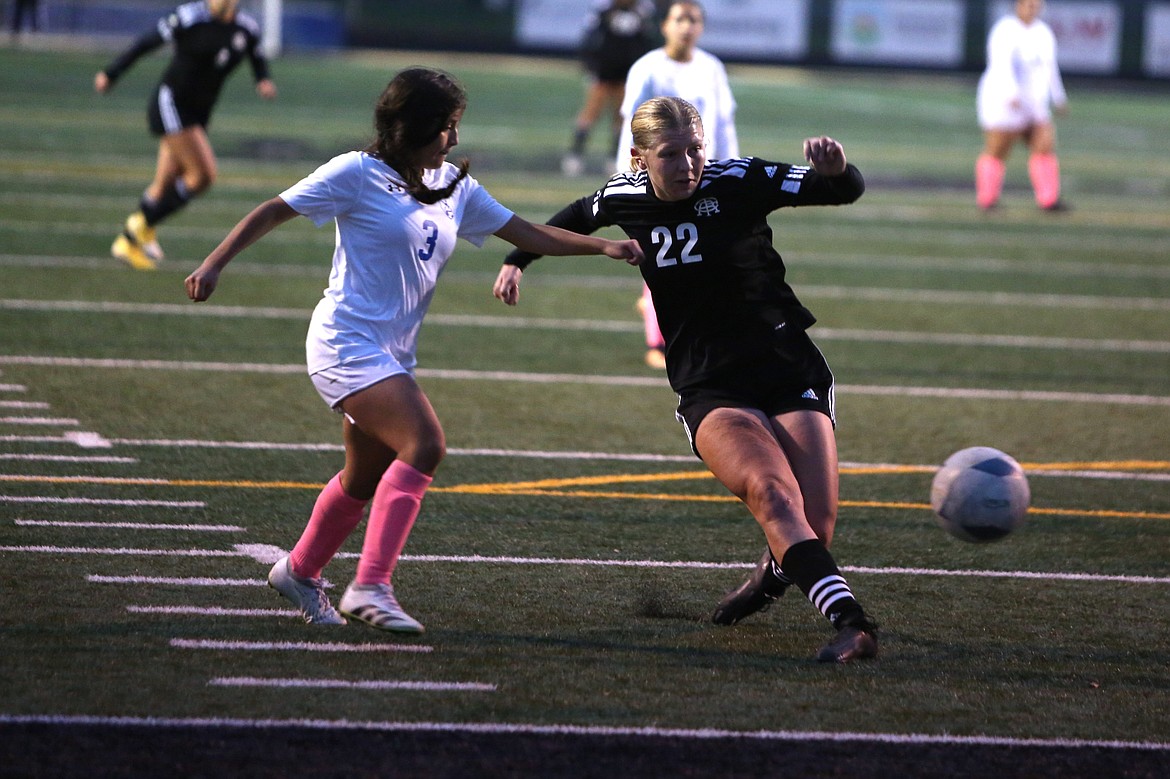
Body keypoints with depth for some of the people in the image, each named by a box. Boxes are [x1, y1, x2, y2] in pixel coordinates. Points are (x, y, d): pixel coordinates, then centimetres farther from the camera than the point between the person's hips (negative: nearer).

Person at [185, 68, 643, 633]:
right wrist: (214, 264, -9)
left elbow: (526, 233, 14)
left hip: (391, 354, 8)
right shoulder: (357, 174, -8)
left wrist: (604, 247, 5)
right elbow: (274, 211, -3)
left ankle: (299, 572, 36)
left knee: (366, 480, 15)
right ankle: (370, 586, -25)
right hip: (347, 343, -8)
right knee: (424, 444, -24)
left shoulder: (454, 189, 12)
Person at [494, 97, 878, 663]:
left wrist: (835, 169, -34)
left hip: (790, 374, -1)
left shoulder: (738, 181, -7)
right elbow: (578, 217, 28)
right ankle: (851, 624, -43)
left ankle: (773, 572, 23)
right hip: (709, 391, 1)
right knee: (772, 493, -29)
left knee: (815, 527, -14)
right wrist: (518, 259, 30)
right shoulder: (626, 197, 3)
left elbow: (847, 192, -13)